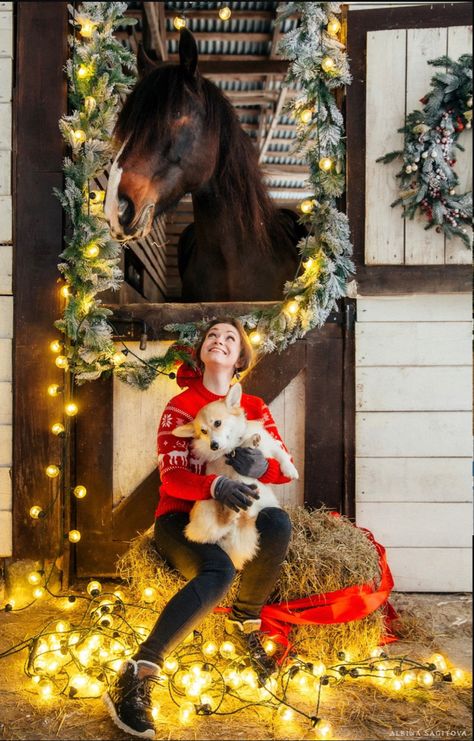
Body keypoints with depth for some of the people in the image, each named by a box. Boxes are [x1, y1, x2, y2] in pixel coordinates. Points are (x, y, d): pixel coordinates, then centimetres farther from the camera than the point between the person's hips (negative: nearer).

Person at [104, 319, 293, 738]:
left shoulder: (255, 407, 10)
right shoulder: (181, 406, -1)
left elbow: (285, 469, 2)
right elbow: (171, 476, -13)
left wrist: (262, 466, -24)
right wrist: (216, 486, -35)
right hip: (181, 517, -3)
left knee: (278, 523, -31)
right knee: (219, 570, -36)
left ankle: (245, 624, -7)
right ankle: (134, 680, -32)